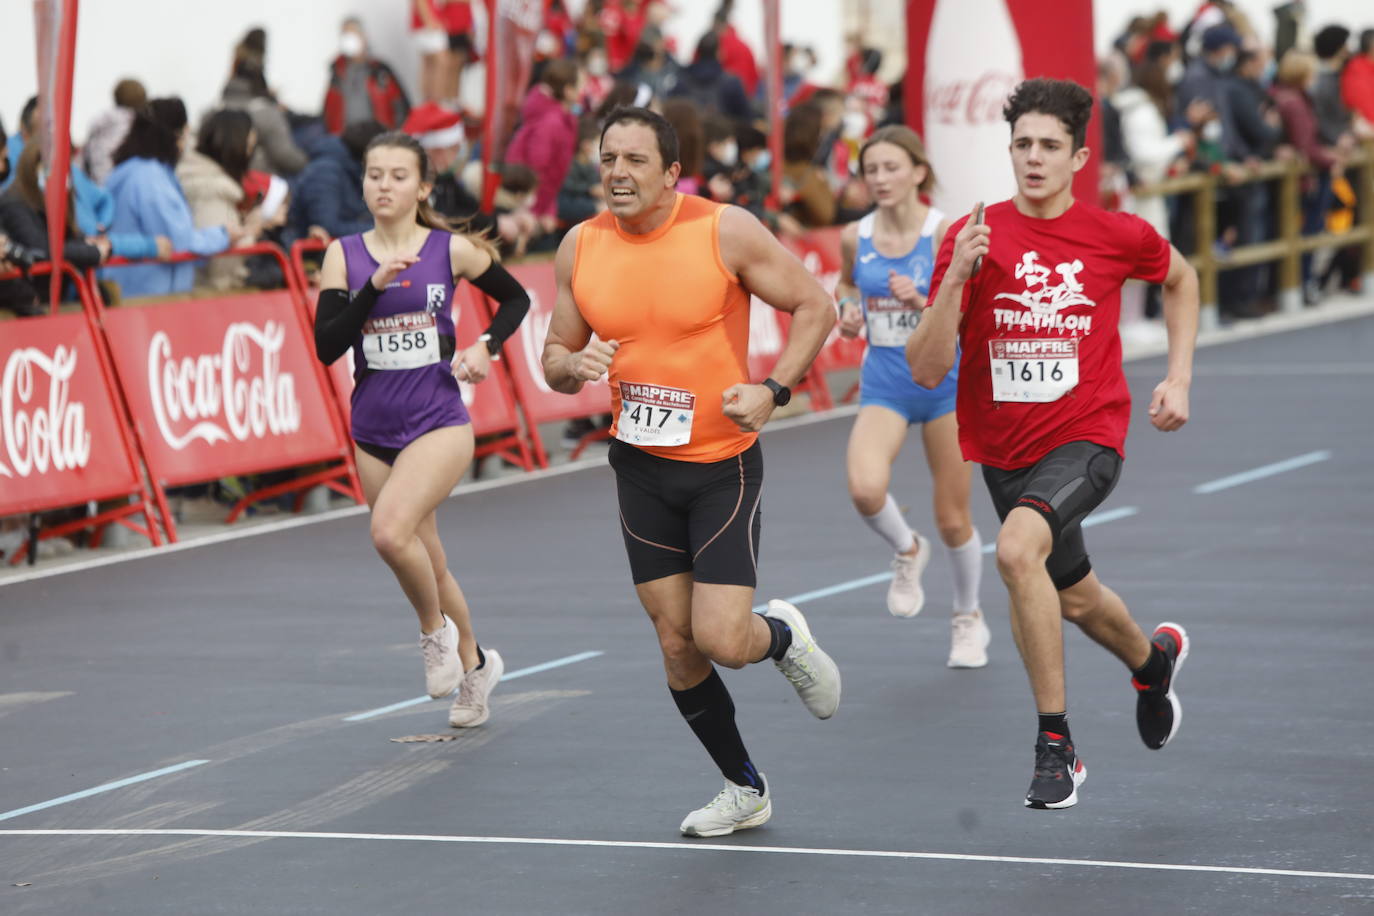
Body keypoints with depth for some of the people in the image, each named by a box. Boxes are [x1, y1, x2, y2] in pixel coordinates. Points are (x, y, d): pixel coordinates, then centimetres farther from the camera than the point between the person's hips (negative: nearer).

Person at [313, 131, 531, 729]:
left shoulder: (452, 250, -2)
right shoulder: (344, 255, 1)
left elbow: (515, 298, 13)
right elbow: (327, 346, -8)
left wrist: (486, 347, -4)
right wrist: (375, 286, -19)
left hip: (439, 423, -4)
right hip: (374, 431, 4)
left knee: (390, 530, -27)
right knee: (426, 561, 13)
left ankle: (436, 629, 0)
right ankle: (474, 663, 36)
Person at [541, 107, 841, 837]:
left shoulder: (726, 231, -13)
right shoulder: (580, 248, -1)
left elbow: (814, 307, -5)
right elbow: (554, 359, 10)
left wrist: (772, 390, -17)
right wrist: (575, 364, -14)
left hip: (723, 464, -4)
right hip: (640, 467, 4)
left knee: (722, 640, -13)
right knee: (677, 645, 6)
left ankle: (784, 636, 24)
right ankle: (744, 789, 26)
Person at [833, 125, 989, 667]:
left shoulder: (946, 233, -12)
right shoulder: (855, 237, -1)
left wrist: (924, 301, -29)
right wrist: (848, 310, 0)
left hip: (945, 382, -2)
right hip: (884, 383, 2)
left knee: (952, 520, 6)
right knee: (865, 489, -26)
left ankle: (968, 619, 31)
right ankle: (906, 551, 8)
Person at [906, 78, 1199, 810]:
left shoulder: (1117, 236, -7)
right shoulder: (972, 238, -8)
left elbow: (1180, 280, 17)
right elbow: (926, 371, -12)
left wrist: (1179, 378, 8)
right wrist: (955, 278, -25)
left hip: (1087, 435, -4)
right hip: (1003, 448, 4)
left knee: (1017, 548, -31)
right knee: (1074, 597, 20)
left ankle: (1055, 742, -20)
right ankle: (1153, 658, 56)